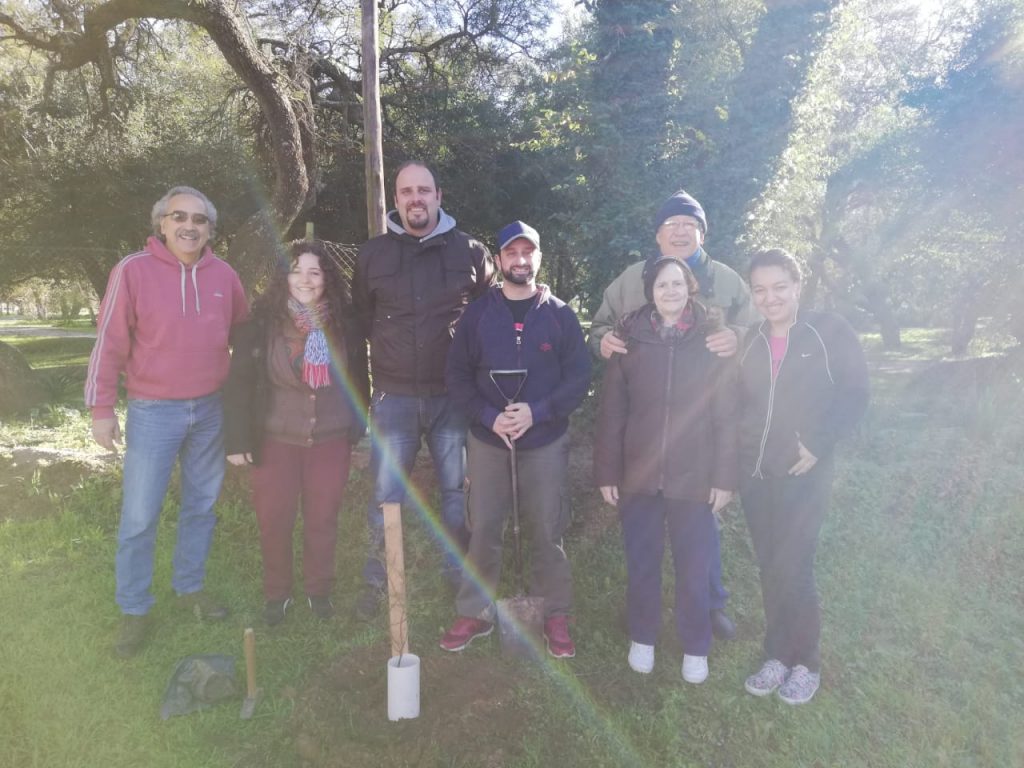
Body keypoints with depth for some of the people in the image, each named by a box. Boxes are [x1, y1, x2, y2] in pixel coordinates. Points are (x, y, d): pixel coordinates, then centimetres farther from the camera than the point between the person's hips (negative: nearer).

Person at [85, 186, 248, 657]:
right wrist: (101, 410, -10)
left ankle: (190, 587, 33)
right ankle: (134, 610, 18)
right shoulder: (133, 271, -10)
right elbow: (109, 343, -9)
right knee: (139, 517, 1)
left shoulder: (223, 275, 2)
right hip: (153, 412, -4)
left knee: (201, 506, 15)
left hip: (210, 410, 4)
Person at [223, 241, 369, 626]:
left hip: (331, 439, 1)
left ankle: (319, 589, 32)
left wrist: (358, 428, 7)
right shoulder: (261, 322, -9)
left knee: (322, 519, 11)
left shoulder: (344, 323, -3)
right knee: (274, 521, 8)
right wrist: (238, 440, -9)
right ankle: (276, 593, 30)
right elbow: (239, 383, -8)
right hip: (276, 440, -1)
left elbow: (359, 379, 6)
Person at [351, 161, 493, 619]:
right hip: (393, 397, 1)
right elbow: (360, 317, 16)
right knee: (386, 496, 6)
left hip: (453, 396, 0)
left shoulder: (470, 251, 0)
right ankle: (377, 580, 24)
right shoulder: (372, 254, 4)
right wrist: (388, 352, 12)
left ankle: (461, 577, 29)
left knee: (457, 491, 11)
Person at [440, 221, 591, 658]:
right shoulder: (478, 314, 3)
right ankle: (475, 613, 22)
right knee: (483, 529, 7)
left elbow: (579, 376, -3)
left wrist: (536, 412, -16)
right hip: (487, 439, 1)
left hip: (546, 440, -1)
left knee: (546, 530, 6)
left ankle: (556, 616, 21)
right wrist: (490, 417, -14)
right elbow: (456, 375, 1)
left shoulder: (560, 314, 0)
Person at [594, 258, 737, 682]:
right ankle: (642, 638, 34)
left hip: (693, 478, -1)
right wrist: (607, 472, -2)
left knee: (693, 569, 10)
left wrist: (724, 476, -4)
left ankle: (696, 647, 30)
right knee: (641, 565, 14)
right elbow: (611, 411, 0)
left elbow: (727, 414, -2)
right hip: (638, 475, 1)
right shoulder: (629, 337, -1)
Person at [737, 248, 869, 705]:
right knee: (770, 569, 11)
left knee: (792, 571, -4)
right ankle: (778, 656, 27)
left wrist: (818, 443, -15)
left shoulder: (829, 332, -6)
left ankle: (806, 663, 18)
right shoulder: (750, 342, 9)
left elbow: (855, 395, -6)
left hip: (804, 476, -4)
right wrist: (737, 454, 2)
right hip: (754, 475, 5)